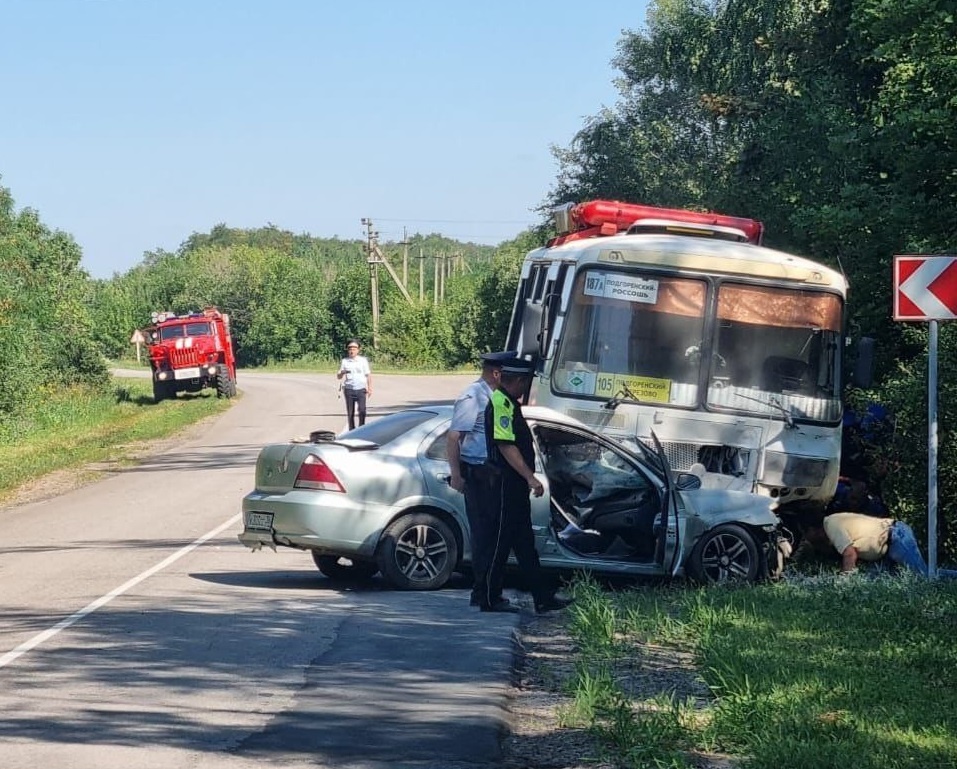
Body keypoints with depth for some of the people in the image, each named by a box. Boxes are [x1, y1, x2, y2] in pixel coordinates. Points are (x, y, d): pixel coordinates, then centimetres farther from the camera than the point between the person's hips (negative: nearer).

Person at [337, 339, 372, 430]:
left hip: (361, 389, -1)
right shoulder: (344, 361, 9)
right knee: (350, 413, 2)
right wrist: (342, 373, -13)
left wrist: (370, 388, 2)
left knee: (362, 410, -15)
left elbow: (368, 375, 9)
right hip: (349, 389, 1)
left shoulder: (363, 360, 7)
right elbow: (338, 377, 10)